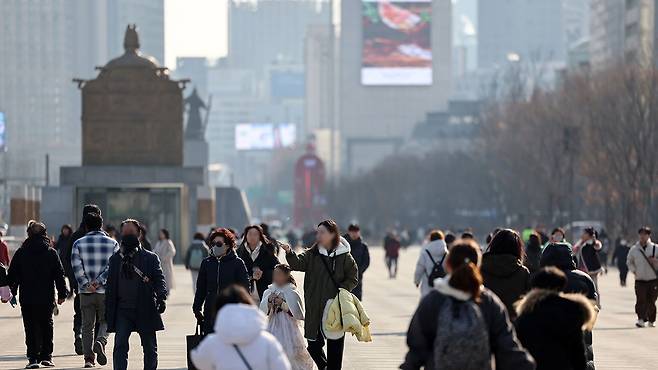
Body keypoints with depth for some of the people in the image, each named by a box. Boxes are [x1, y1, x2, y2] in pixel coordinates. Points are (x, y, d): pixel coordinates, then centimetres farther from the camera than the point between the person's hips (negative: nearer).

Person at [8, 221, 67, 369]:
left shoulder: (21, 253, -1)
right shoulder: (51, 253, -2)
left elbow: (12, 274, 1)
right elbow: (59, 275, 0)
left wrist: (11, 291, 11)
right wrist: (62, 294, 6)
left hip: (27, 298, 0)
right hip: (46, 298, 0)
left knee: (31, 329, 3)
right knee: (46, 326, 13)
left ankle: (33, 358, -4)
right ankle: (46, 356, 10)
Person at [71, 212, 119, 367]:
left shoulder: (78, 244, 2)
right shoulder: (112, 244, 2)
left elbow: (77, 267, -7)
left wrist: (87, 284, -9)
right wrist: (99, 282, -10)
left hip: (86, 291, 0)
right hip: (106, 291, 0)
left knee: (87, 325, 8)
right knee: (105, 321, 14)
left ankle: (88, 358, 5)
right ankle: (100, 342, -14)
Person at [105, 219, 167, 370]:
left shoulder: (150, 258, 3)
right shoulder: (115, 259, 10)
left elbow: (159, 280, -6)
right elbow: (110, 287, 12)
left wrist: (161, 298, -25)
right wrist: (108, 311, 6)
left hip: (145, 311, -1)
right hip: (122, 311, 1)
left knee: (150, 349, 7)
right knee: (120, 346, -11)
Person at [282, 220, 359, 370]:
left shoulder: (344, 257, -1)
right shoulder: (312, 254, 4)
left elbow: (353, 279, 2)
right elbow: (298, 263, -12)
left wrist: (339, 293, -12)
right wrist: (289, 253, -32)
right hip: (315, 309, 2)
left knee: (335, 346, 0)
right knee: (314, 345, 6)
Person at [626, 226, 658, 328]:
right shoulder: (634, 249, 5)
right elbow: (629, 262, 20)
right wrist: (633, 270, 4)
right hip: (640, 280, 0)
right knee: (641, 300, -13)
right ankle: (641, 319, -16)